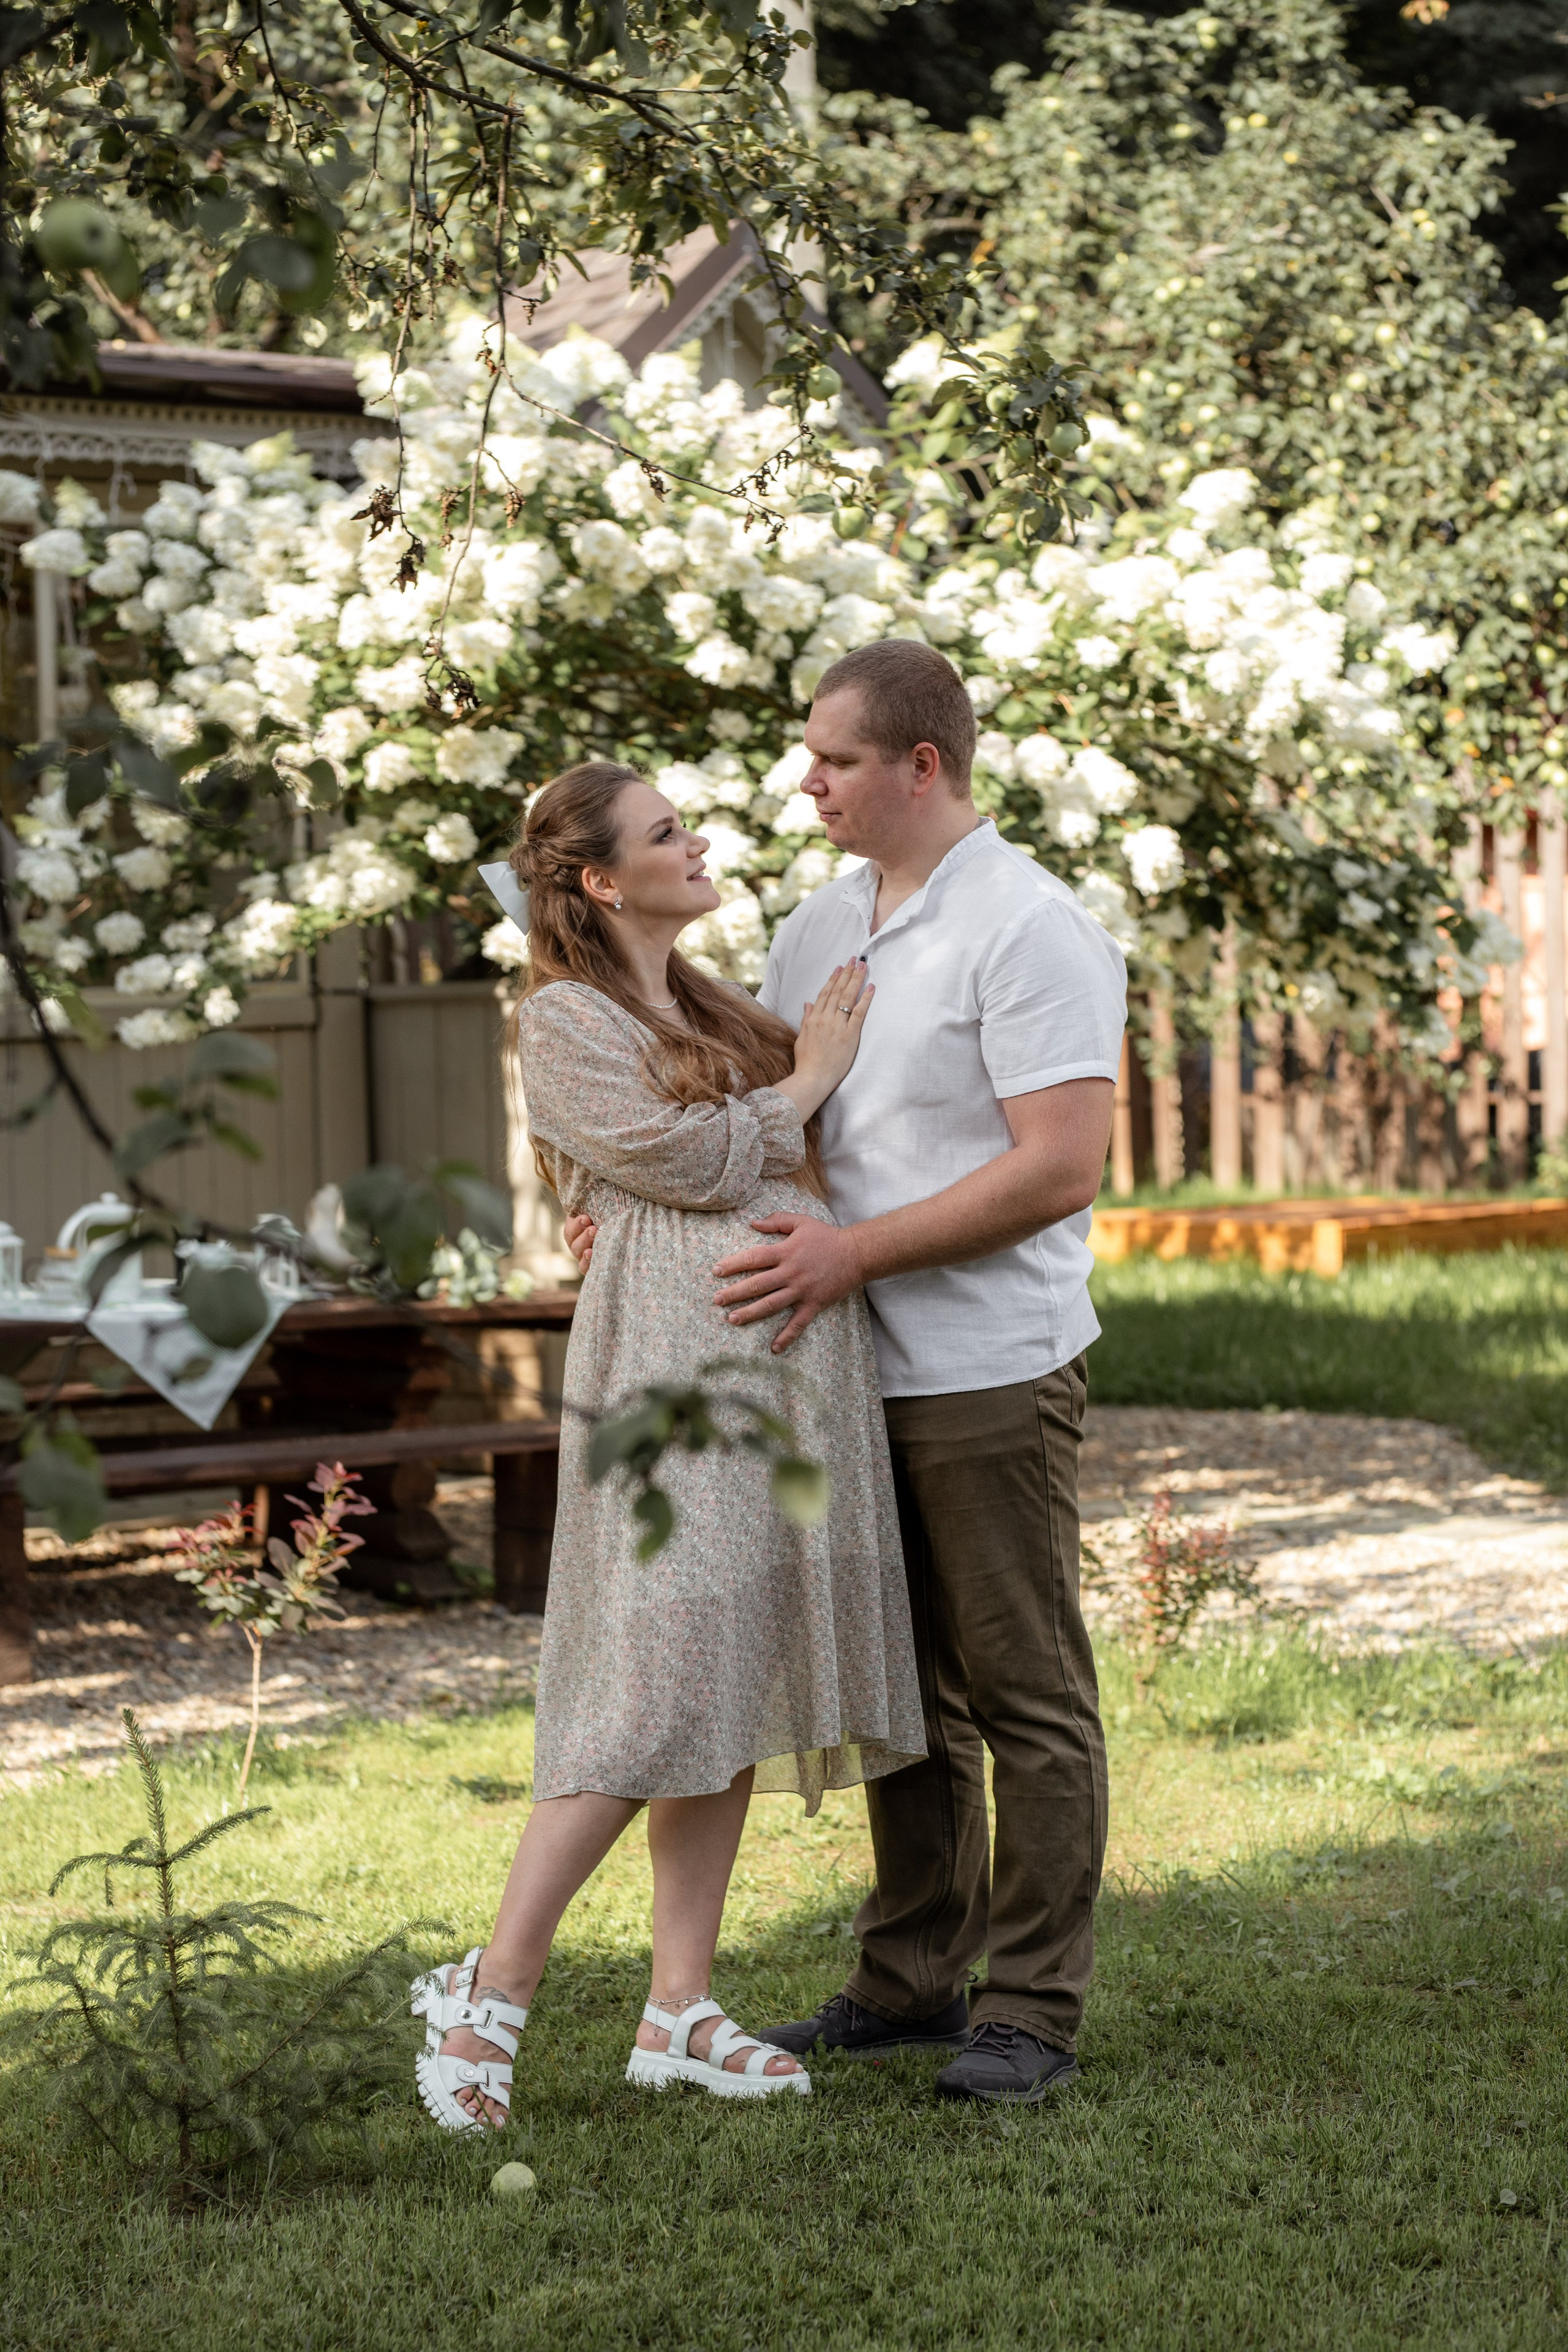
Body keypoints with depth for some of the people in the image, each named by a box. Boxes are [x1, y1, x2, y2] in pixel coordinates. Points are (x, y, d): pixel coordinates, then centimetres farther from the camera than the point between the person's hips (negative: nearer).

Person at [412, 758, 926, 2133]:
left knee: (737, 1681, 5)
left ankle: (680, 2011, 8)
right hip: (676, 1367, -8)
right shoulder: (563, 1024, -2)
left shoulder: (716, 1010, 22)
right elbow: (685, 1158, -11)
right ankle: (489, 1995, -6)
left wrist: (823, 1213, 4)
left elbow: (808, 1163, 24)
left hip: (795, 1365, 8)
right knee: (654, 1688, -14)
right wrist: (805, 1084, 1)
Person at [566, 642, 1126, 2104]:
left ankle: (1032, 2010, 8)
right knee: (899, 1689, 14)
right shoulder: (818, 928, 12)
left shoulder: (1031, 932, -13)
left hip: (992, 1375, -8)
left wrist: (851, 1252, -21)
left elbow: (1059, 1170, -20)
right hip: (855, 1373, 8)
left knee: (1024, 1693, 1)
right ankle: (911, 1979, 24)